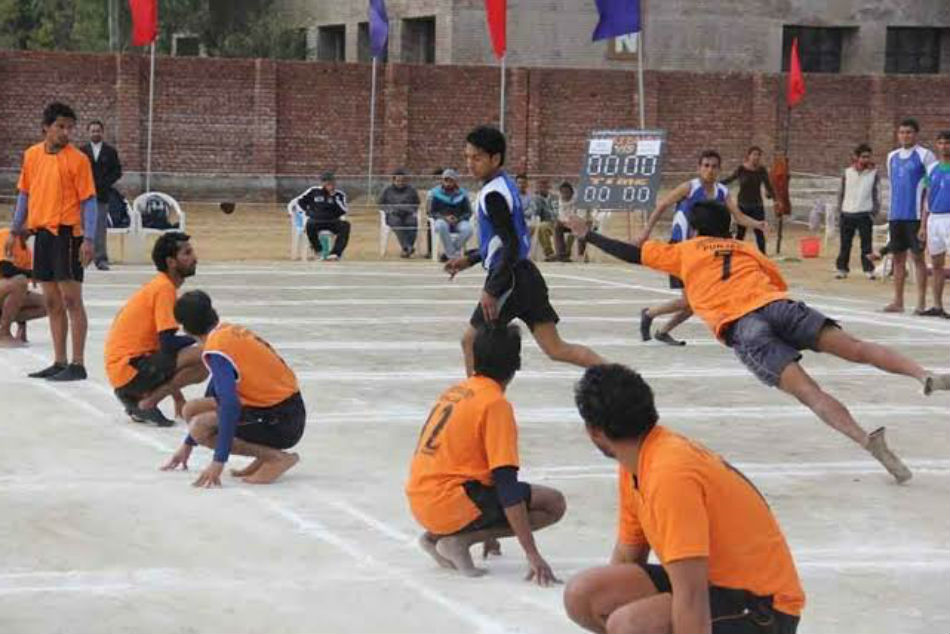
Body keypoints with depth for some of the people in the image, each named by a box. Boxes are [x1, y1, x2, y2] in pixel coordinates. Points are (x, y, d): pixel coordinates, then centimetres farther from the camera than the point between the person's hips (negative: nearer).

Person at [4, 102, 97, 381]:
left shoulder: (77, 159, -8)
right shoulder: (31, 155, 9)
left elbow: (88, 201, -9)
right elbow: (24, 194, 17)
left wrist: (88, 239, -17)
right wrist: (14, 231, 15)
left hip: (67, 233, -6)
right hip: (42, 232, 6)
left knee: (71, 300, -5)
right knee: (51, 301, 11)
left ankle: (78, 365, -1)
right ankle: (59, 362, 18)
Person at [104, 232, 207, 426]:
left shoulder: (159, 285, 17)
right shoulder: (164, 288, -12)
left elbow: (163, 342, 20)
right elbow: (168, 344, -18)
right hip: (128, 368, -10)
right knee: (204, 357, -21)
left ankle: (136, 397, 10)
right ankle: (147, 402, -12)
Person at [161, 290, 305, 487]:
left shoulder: (216, 349, -17)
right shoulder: (230, 331, 12)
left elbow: (230, 404, -30)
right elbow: (218, 394, 25)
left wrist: (219, 462, -31)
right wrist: (188, 445, 31)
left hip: (282, 423, -9)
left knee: (200, 428, -19)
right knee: (193, 409, 10)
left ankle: (276, 458, -13)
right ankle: (264, 455, 6)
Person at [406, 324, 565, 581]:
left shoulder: (456, 391, 15)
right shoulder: (496, 404, -10)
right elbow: (506, 483, -17)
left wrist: (488, 530, 36)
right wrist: (533, 555, -19)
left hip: (419, 502, 9)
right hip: (450, 505, -9)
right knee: (553, 504, -4)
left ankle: (436, 537, 9)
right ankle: (460, 541, -11)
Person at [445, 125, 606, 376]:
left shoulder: (493, 194, -16)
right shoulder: (505, 185, 14)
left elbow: (511, 245, -22)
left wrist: (492, 290, -23)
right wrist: (470, 259, 25)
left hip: (510, 280, -9)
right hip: (526, 276, 9)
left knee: (471, 341, 4)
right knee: (556, 348, 7)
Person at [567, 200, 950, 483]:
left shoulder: (684, 251, 26)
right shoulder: (746, 250, 33)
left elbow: (631, 253, 28)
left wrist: (588, 236, 40)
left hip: (740, 327, -3)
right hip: (777, 305, 3)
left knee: (810, 393, -16)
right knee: (857, 348, -7)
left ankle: (868, 441, -36)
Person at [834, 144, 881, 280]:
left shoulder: (873, 173, 1)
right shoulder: (847, 173, 5)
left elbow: (877, 194, 3)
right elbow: (841, 192, 10)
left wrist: (874, 211, -4)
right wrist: (840, 209, 3)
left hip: (865, 214, -2)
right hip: (847, 214, 2)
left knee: (866, 243, 0)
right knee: (845, 244, 6)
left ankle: (868, 269, 6)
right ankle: (842, 268, 13)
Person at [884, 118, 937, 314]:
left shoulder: (924, 155, -4)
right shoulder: (892, 156, 14)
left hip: (915, 215, -6)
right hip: (895, 215, 6)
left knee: (917, 256, -3)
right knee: (898, 257, 8)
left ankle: (921, 302, 1)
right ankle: (898, 301, 13)